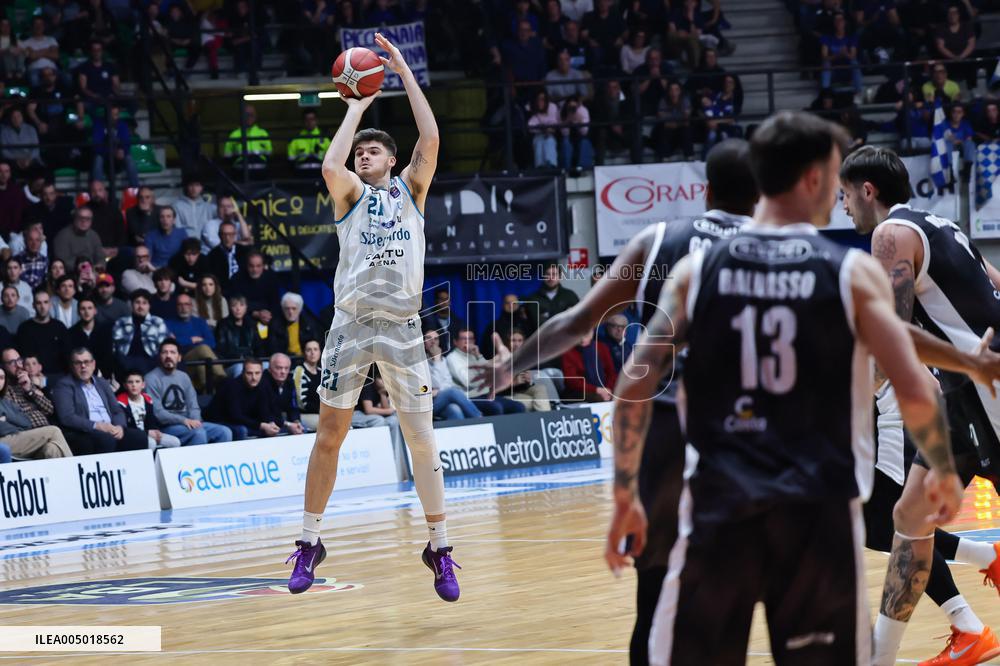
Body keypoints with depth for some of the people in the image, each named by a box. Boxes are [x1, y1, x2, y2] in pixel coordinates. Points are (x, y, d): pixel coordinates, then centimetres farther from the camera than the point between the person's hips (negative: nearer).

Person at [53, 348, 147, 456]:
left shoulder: (102, 383, 21)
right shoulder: (64, 385, 2)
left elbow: (117, 411, 17)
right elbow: (67, 417, -10)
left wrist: (120, 426, -7)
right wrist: (97, 425, -19)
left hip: (111, 430, 6)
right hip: (81, 434, -6)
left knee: (139, 436, -21)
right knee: (106, 439, -37)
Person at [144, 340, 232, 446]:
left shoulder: (183, 377, 16)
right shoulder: (151, 379, -5)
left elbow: (193, 407, 13)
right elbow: (157, 412, -14)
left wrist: (195, 421, -11)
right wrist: (184, 420, -24)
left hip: (188, 423, 7)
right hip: (166, 427, -7)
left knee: (224, 432, -12)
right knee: (198, 432, -33)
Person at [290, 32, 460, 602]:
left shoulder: (410, 190, 12)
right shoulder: (351, 193, 9)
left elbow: (431, 141, -4)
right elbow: (331, 167, -14)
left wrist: (405, 72, -2)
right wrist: (357, 106, -4)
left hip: (403, 326, 0)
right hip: (352, 324, 0)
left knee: (422, 439, -2)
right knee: (330, 435, 2)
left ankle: (440, 548, 7)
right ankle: (310, 543, 13)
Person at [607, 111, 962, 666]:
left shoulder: (698, 268, 4)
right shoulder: (852, 272, -1)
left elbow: (634, 384, -1)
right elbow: (914, 392, -6)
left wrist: (625, 496, 8)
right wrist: (944, 474, 12)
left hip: (719, 501, 2)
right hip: (819, 504, -1)